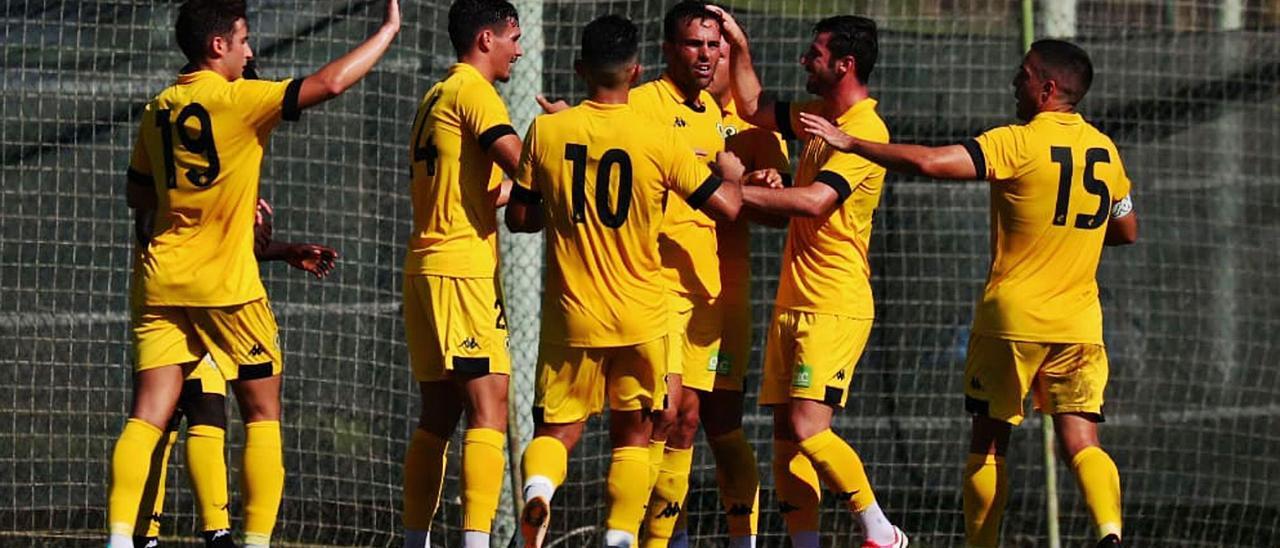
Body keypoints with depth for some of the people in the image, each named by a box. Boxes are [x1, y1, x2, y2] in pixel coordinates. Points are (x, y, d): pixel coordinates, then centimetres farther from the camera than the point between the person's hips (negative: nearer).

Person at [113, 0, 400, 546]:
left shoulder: (158, 110, 10)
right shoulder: (238, 100, -9)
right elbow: (329, 82, -16)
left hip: (162, 278, 5)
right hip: (227, 285, -5)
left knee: (148, 416, 0)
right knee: (262, 415, 7)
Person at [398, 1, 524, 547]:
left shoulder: (436, 96, 20)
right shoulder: (474, 92, -8)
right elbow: (518, 158, -22)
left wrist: (501, 192, 10)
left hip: (426, 265, 9)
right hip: (464, 269, -9)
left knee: (438, 415, 13)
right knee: (489, 410, -13)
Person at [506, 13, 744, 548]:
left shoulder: (547, 131, -3)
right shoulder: (659, 138, -8)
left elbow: (519, 217, 4)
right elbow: (726, 205, -4)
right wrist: (732, 174, 18)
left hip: (572, 313, 1)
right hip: (641, 316, -1)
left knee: (556, 429, 9)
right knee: (633, 434, 14)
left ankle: (539, 484, -22)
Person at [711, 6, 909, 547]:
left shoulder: (864, 131, -16)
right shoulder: (819, 116, 12)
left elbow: (814, 201, -26)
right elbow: (752, 109, 27)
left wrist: (736, 190, -21)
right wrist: (739, 47, 16)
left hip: (834, 308, -9)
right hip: (794, 302, 9)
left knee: (808, 427, -16)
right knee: (785, 432, 4)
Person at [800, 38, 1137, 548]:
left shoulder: (1018, 144, -11)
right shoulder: (1104, 150, 8)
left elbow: (928, 162, -20)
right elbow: (1126, 230, 21)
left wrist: (850, 143, -12)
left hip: (1013, 317, -4)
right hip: (1080, 323, 4)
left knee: (988, 442, 9)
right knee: (1081, 442, 0)